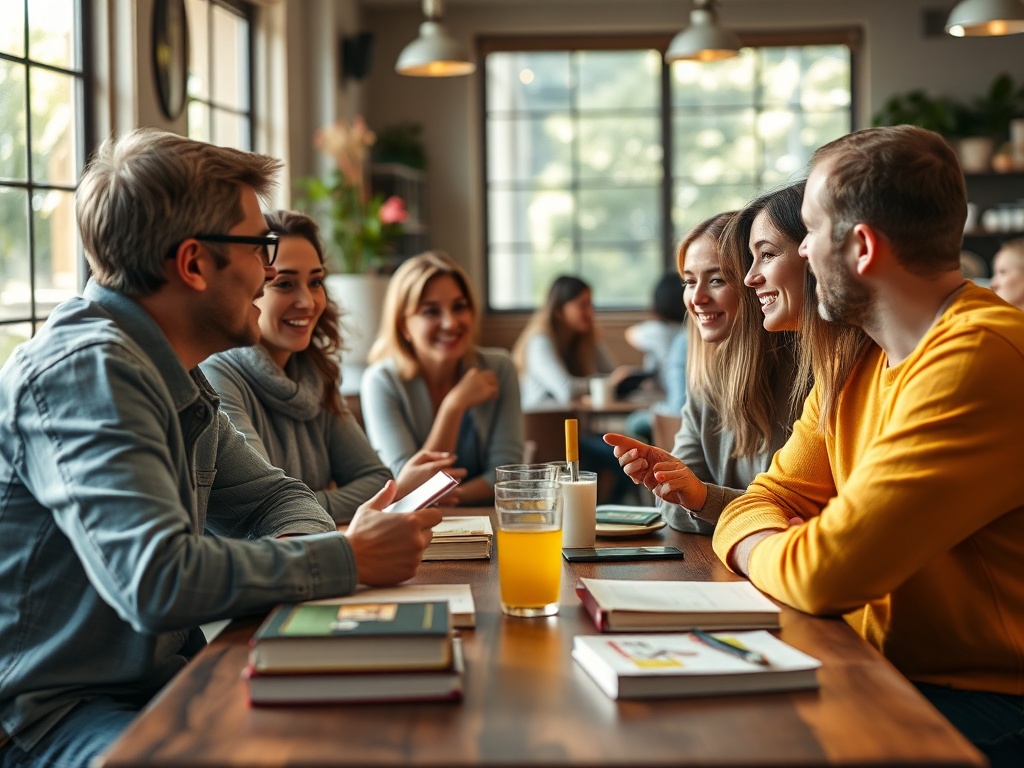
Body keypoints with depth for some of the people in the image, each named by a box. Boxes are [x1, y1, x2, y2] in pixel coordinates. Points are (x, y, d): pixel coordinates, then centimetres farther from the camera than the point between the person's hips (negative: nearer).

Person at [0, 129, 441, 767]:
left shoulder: (173, 377, 11)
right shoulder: (88, 369, -20)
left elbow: (274, 497, 22)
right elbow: (157, 579, -31)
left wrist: (302, 547, -4)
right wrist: (347, 559, -19)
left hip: (163, 683, 9)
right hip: (56, 714, -9)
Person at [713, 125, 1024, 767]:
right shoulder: (856, 364, 10)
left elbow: (824, 572, -26)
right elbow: (767, 501, 11)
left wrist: (759, 552, -5)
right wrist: (781, 552, -11)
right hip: (877, 676, 8)